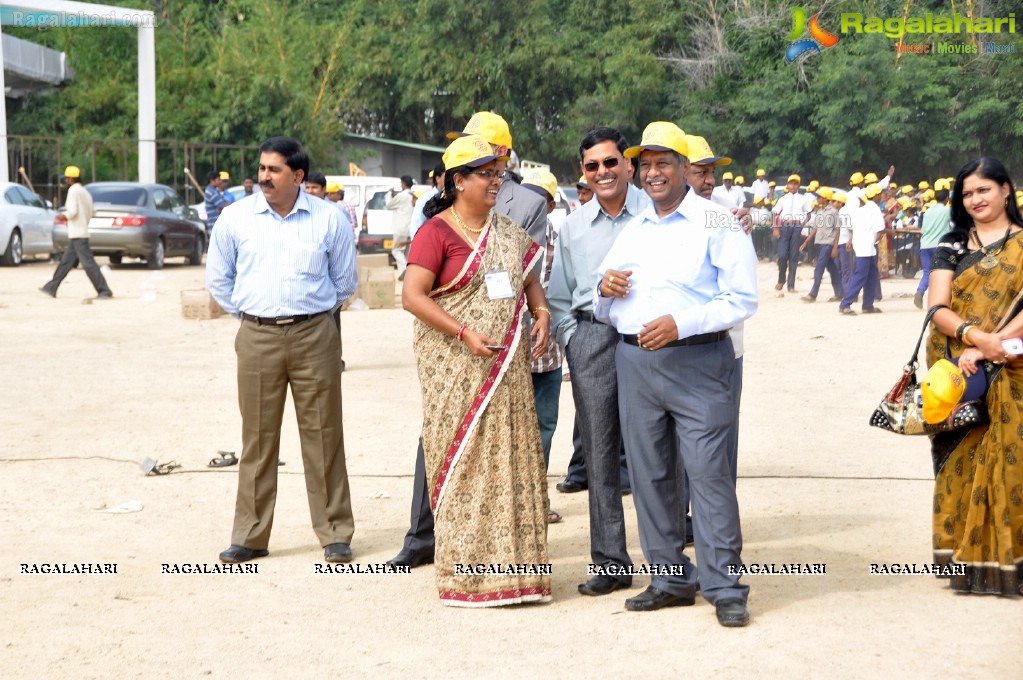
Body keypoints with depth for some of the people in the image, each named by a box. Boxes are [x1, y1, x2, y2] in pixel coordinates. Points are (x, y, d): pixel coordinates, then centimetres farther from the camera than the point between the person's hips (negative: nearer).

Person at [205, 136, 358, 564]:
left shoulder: (329, 219, 2)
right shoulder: (235, 217, 5)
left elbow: (345, 281, 14)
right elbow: (218, 278, 16)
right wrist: (249, 313, 14)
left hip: (314, 336, -1)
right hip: (256, 337, 1)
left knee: (323, 436, 1)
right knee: (258, 438, 4)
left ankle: (335, 534, 8)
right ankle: (250, 536, 11)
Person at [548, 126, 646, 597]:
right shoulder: (573, 227, 13)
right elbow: (559, 297, 19)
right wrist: (573, 343, 8)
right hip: (591, 341, 4)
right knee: (600, 452, 4)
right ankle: (610, 562, 10)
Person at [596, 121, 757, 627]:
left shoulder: (716, 223, -1)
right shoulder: (632, 231, 19)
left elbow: (741, 300, -9)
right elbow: (604, 312, 24)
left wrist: (680, 324, -19)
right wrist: (604, 289, 0)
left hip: (696, 362, -6)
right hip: (634, 362, 6)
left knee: (708, 471, -10)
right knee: (649, 474, 7)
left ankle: (725, 589, -7)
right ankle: (671, 580, 17)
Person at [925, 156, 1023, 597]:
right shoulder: (952, 245, 10)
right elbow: (938, 306, -1)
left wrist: (986, 347, -17)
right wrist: (974, 335, -20)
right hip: (956, 372, 2)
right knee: (963, 459, 2)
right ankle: (966, 559, 7)